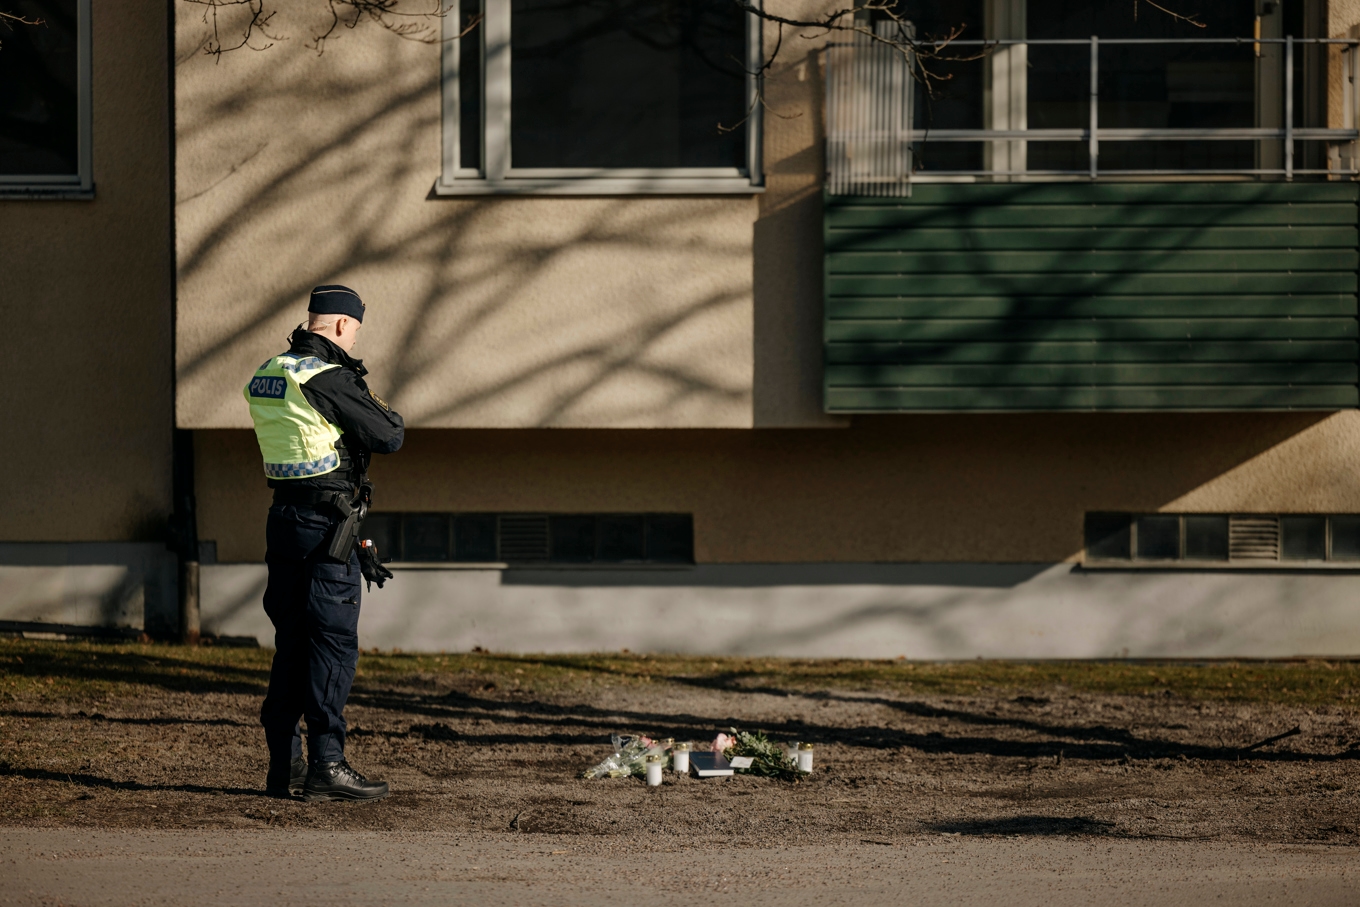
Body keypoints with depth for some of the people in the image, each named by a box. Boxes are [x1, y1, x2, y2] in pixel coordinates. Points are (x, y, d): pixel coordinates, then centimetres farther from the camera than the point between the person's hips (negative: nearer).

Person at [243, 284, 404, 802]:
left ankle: (283, 767, 13)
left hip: (283, 520, 8)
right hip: (326, 525, -8)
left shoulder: (267, 376, 11)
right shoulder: (329, 378, -15)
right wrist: (369, 396, 7)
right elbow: (389, 437, -12)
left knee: (292, 643, 12)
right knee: (334, 644, -5)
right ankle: (326, 766, -8)